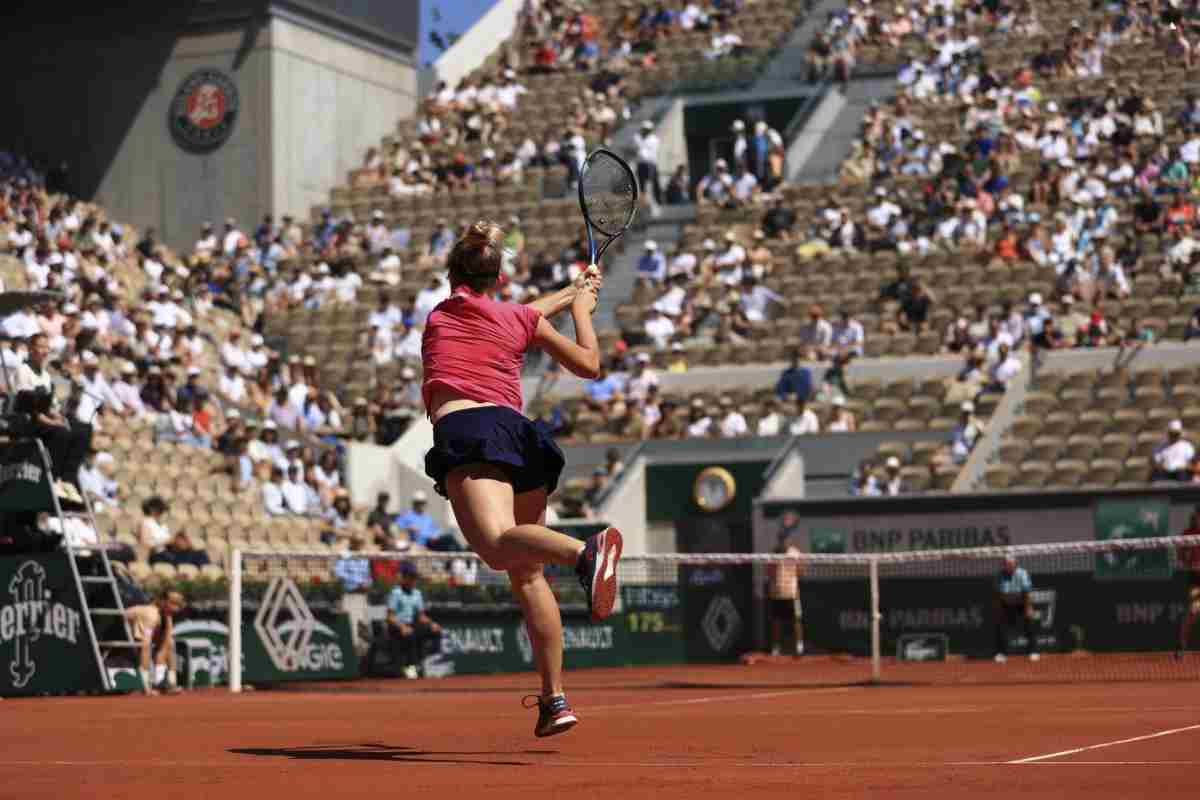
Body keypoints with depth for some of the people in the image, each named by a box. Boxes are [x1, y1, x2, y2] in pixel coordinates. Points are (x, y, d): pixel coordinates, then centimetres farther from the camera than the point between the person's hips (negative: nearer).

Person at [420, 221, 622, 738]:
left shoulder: (438, 317, 25)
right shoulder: (521, 319, 20)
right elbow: (589, 365, 29)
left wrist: (571, 292, 52)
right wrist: (582, 305, 43)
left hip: (464, 430, -3)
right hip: (519, 431, 3)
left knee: (498, 546, -29)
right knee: (526, 572, 13)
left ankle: (586, 552, -59)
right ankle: (554, 698, 10)